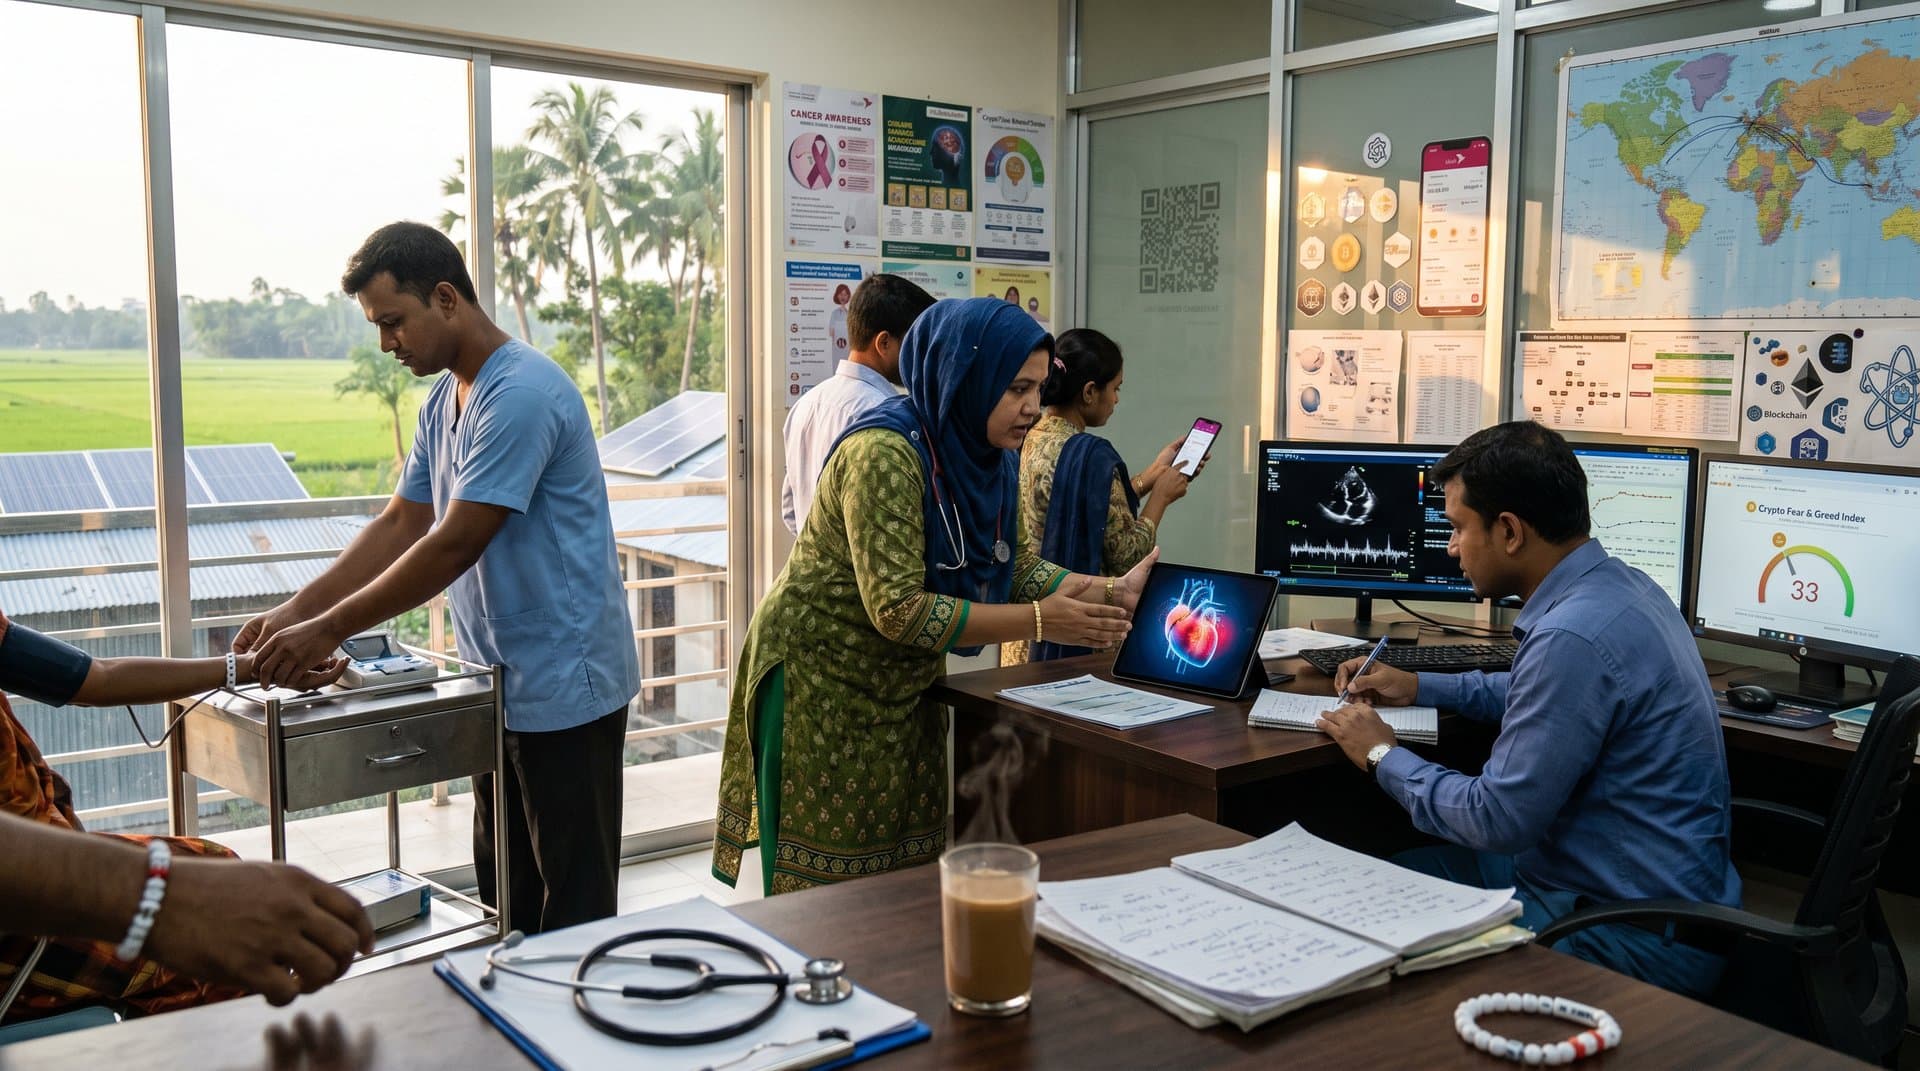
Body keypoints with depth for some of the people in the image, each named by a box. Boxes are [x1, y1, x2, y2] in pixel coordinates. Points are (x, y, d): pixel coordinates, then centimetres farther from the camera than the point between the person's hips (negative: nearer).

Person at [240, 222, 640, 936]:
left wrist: (329, 630, -18)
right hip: (501, 687, 10)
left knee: (571, 910, 2)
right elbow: (402, 524, 12)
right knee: (505, 898, 18)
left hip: (563, 687, -10)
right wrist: (298, 610, 2)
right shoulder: (443, 401, 12)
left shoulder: (521, 394, -20)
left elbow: (455, 546, -23)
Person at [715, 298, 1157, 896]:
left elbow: (1015, 564, 5)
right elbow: (898, 611, -29)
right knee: (825, 884, 3)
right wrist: (1038, 621, -27)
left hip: (902, 687, 8)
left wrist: (1106, 592, -10)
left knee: (908, 877, 13)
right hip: (821, 684, -8)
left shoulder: (979, 452, 0)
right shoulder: (884, 454, -26)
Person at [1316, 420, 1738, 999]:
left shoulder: (1574, 635, -29)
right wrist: (1418, 685, 22)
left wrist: (1383, 756, -7)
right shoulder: (1615, 582, 4)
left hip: (1636, 941, -10)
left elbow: (1497, 819, -23)